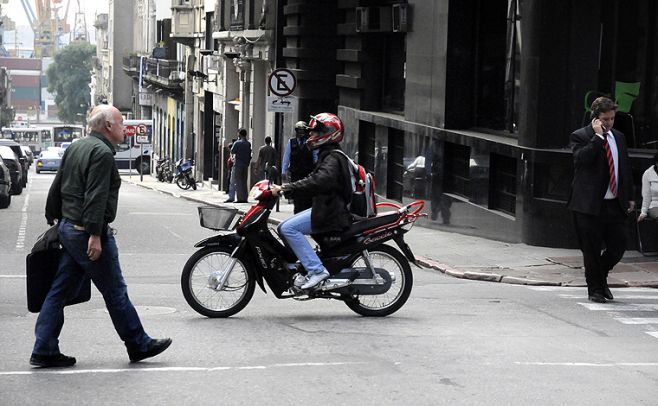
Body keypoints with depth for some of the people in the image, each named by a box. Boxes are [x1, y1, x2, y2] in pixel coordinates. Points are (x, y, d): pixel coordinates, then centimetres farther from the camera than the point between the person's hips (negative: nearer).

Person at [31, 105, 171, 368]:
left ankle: (44, 350, 7)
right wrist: (95, 235, -25)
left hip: (68, 228, 9)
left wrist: (54, 219, 27)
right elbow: (95, 197, -23)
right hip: (86, 231, -9)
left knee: (59, 291, 8)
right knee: (115, 292, 2)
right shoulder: (102, 153, -15)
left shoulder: (75, 148, 15)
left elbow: (56, 188, 20)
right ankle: (139, 345, 12)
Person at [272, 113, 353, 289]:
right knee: (283, 228, 9)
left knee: (289, 228, -23)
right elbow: (313, 179, 24)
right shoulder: (327, 156, 21)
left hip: (331, 213, -11)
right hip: (323, 208, 11)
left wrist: (285, 189, -32)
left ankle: (316, 270, -27)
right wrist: (284, 188, 13)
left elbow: (317, 182, -30)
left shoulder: (333, 159, -14)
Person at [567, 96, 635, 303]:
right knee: (591, 250, 1)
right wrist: (598, 136, -20)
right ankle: (595, 289, 16)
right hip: (590, 205, -5)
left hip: (615, 204, 5)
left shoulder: (618, 137, 14)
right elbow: (582, 158, -23)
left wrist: (629, 197, 16)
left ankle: (601, 276, 30)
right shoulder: (580, 136, -4)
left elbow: (626, 167, 19)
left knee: (618, 246, 4)